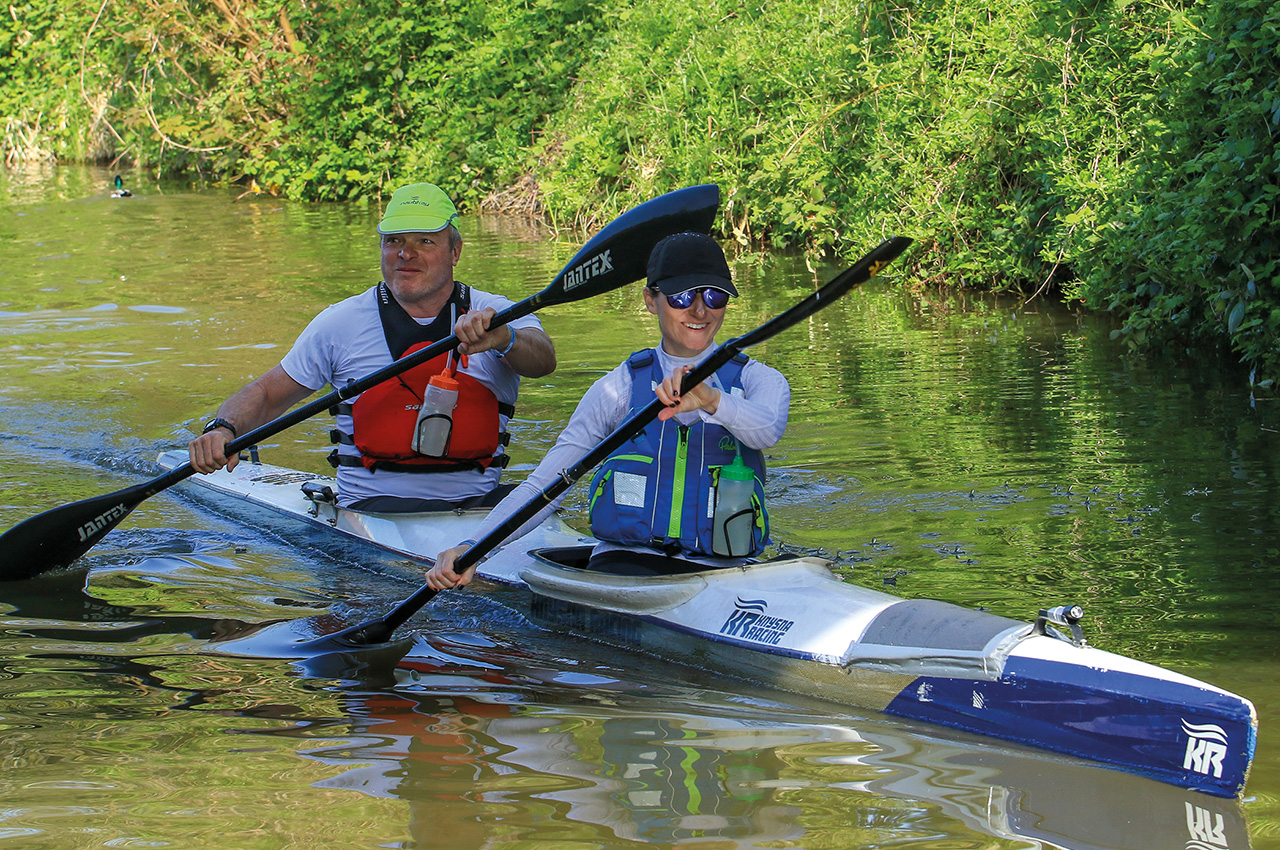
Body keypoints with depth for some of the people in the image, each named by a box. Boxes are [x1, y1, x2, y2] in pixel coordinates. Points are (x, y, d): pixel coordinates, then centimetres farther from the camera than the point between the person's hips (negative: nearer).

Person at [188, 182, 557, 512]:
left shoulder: (498, 315, 5)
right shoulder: (343, 323, 6)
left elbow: (542, 359, -17)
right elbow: (267, 394, 13)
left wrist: (503, 339, -40)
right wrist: (222, 429, -9)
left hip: (478, 502, 2)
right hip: (374, 507, -2)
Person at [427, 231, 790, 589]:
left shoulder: (758, 380, 9)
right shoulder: (620, 387, 8)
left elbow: (767, 430, -18)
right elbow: (542, 486, 1)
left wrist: (711, 400, -40)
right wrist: (471, 548, -15)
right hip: (623, 560, -1)